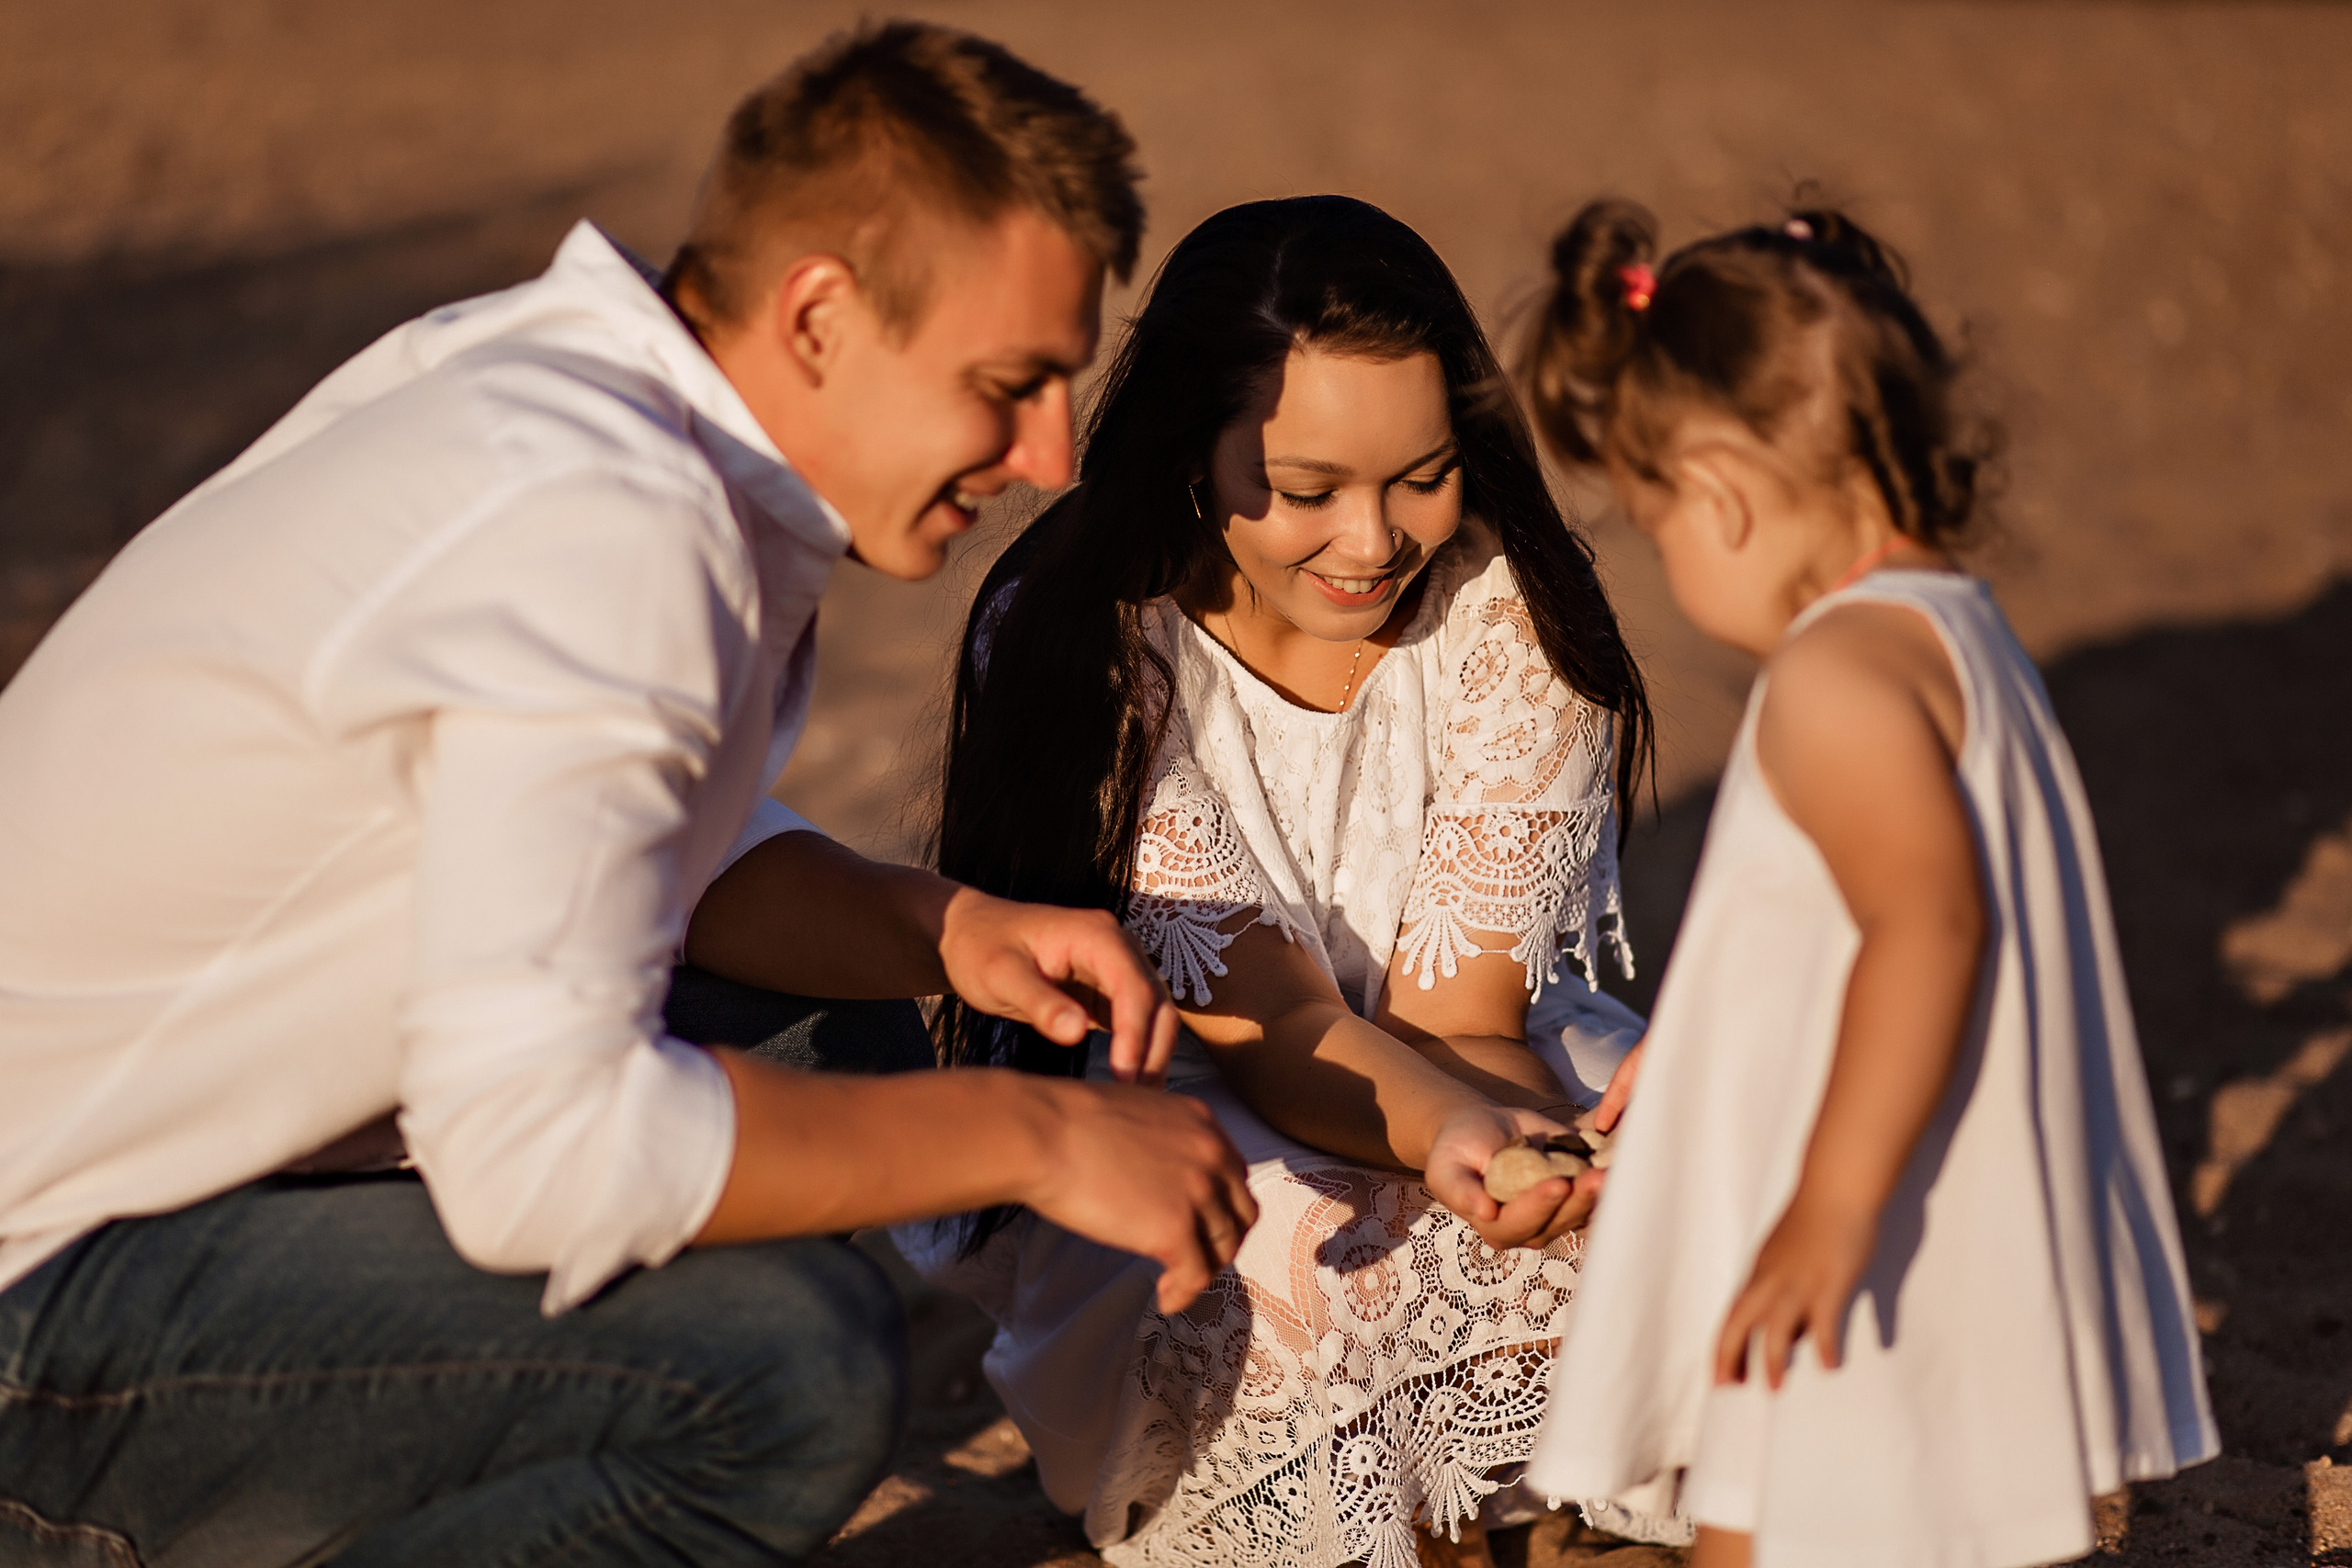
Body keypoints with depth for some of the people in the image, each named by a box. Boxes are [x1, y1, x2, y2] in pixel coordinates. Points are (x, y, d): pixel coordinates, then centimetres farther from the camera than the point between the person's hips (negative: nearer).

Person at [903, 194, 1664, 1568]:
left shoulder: (1516, 613, -15)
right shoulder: (1077, 641, -22)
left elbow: (1457, 1016, -17)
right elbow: (1267, 1018, -27)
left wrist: (1548, 1139, -42)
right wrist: (1438, 1134, -49)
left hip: (1461, 1083, 3)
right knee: (1276, 1250, -37)